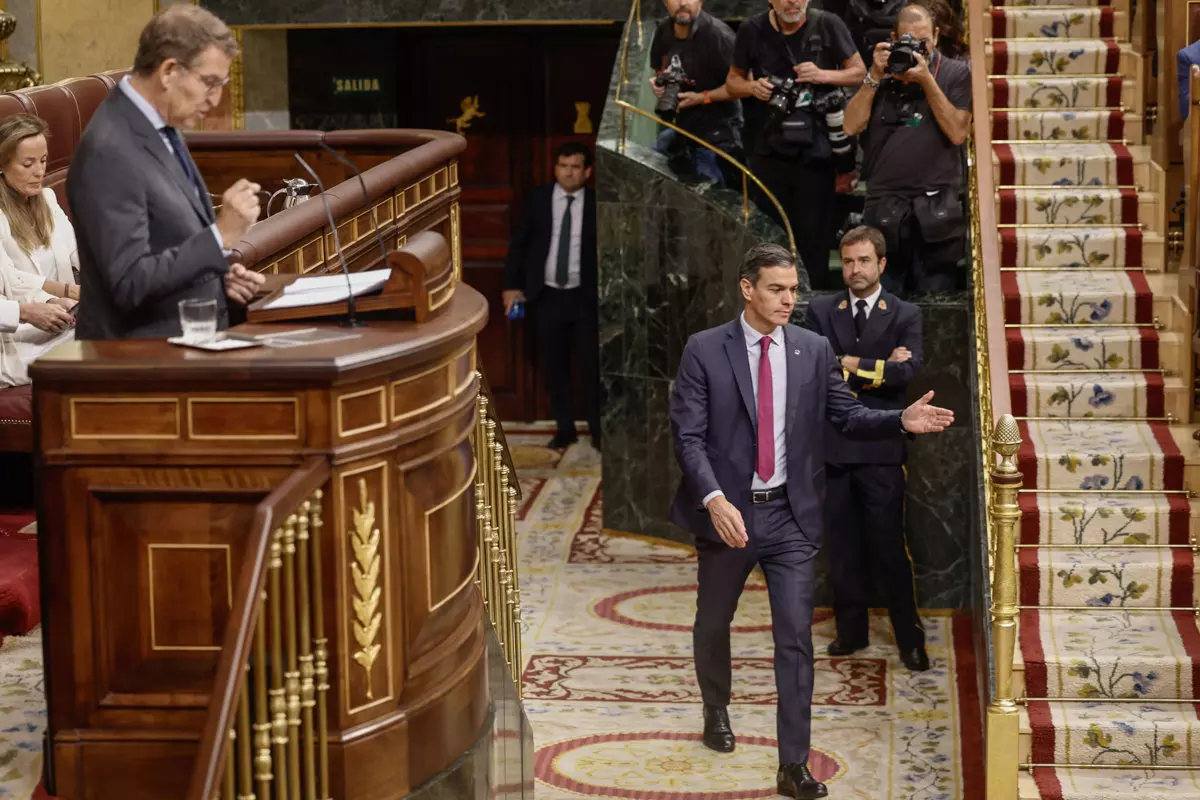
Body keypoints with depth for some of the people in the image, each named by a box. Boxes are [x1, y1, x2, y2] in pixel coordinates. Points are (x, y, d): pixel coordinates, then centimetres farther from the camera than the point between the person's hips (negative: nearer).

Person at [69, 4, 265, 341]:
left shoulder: (163, 127, 10)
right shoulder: (110, 151, -17)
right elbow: (130, 283, -20)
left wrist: (220, 273, 6)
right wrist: (221, 235, -22)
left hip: (189, 342, 8)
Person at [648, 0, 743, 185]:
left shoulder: (717, 34, -23)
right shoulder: (663, 31, 0)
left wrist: (702, 97, -24)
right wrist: (658, 83, -4)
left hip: (715, 135, -8)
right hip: (679, 128, 8)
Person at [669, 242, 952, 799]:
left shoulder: (814, 350, 1)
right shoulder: (704, 351, -7)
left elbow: (847, 417, 3)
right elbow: (688, 436, -11)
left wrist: (903, 421, -15)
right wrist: (714, 499, -25)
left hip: (790, 515, 1)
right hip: (727, 510, -1)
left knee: (795, 636, -4)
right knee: (713, 623, 18)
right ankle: (716, 711, 46)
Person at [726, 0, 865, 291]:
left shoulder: (827, 25, -4)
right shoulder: (753, 30, 2)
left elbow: (859, 72, 3)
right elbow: (733, 80, 12)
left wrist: (823, 75, -15)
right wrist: (752, 87, -10)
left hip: (815, 151, -2)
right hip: (769, 150, 2)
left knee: (815, 235, 2)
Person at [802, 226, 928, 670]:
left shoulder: (905, 316, 2)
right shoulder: (821, 311, 7)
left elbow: (906, 371, -14)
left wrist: (850, 364, -12)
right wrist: (878, 370, -13)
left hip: (881, 449, -2)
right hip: (833, 445, 3)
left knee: (889, 545, -2)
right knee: (842, 545, 9)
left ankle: (910, 639, 7)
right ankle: (851, 630, 21)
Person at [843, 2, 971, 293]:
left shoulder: (956, 73, 4)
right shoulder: (883, 72, 13)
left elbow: (958, 133, -8)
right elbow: (852, 126, 4)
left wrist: (927, 81, -12)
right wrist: (875, 76, -5)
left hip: (936, 207, -2)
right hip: (884, 205, 2)